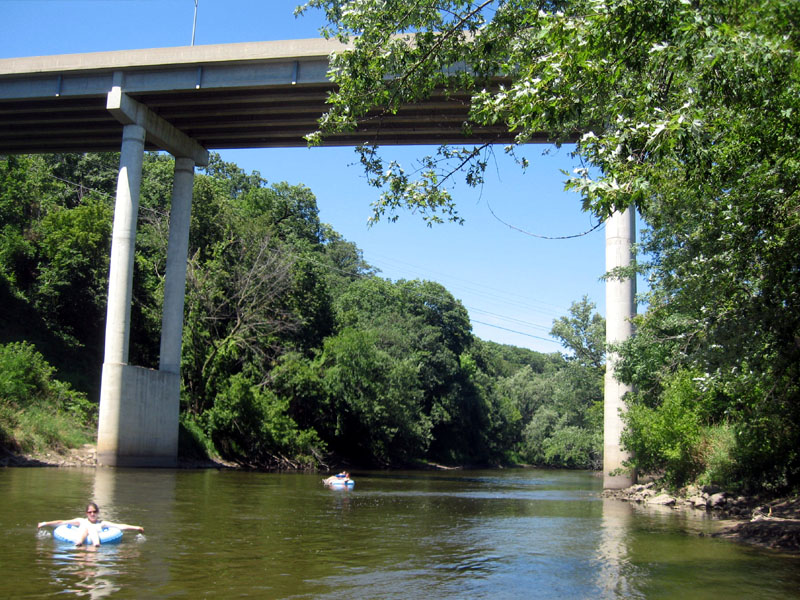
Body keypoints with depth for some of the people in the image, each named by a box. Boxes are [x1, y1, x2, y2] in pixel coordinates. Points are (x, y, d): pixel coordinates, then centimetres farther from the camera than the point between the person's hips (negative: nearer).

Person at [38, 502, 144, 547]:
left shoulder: (102, 523, 28)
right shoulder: (81, 521, 31)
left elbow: (120, 526, 18)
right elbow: (62, 522, 23)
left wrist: (135, 528, 8)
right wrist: (46, 523, 14)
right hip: (83, 540, 0)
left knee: (92, 528, -27)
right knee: (85, 526, -25)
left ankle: (96, 543, -60)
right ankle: (79, 542, -58)